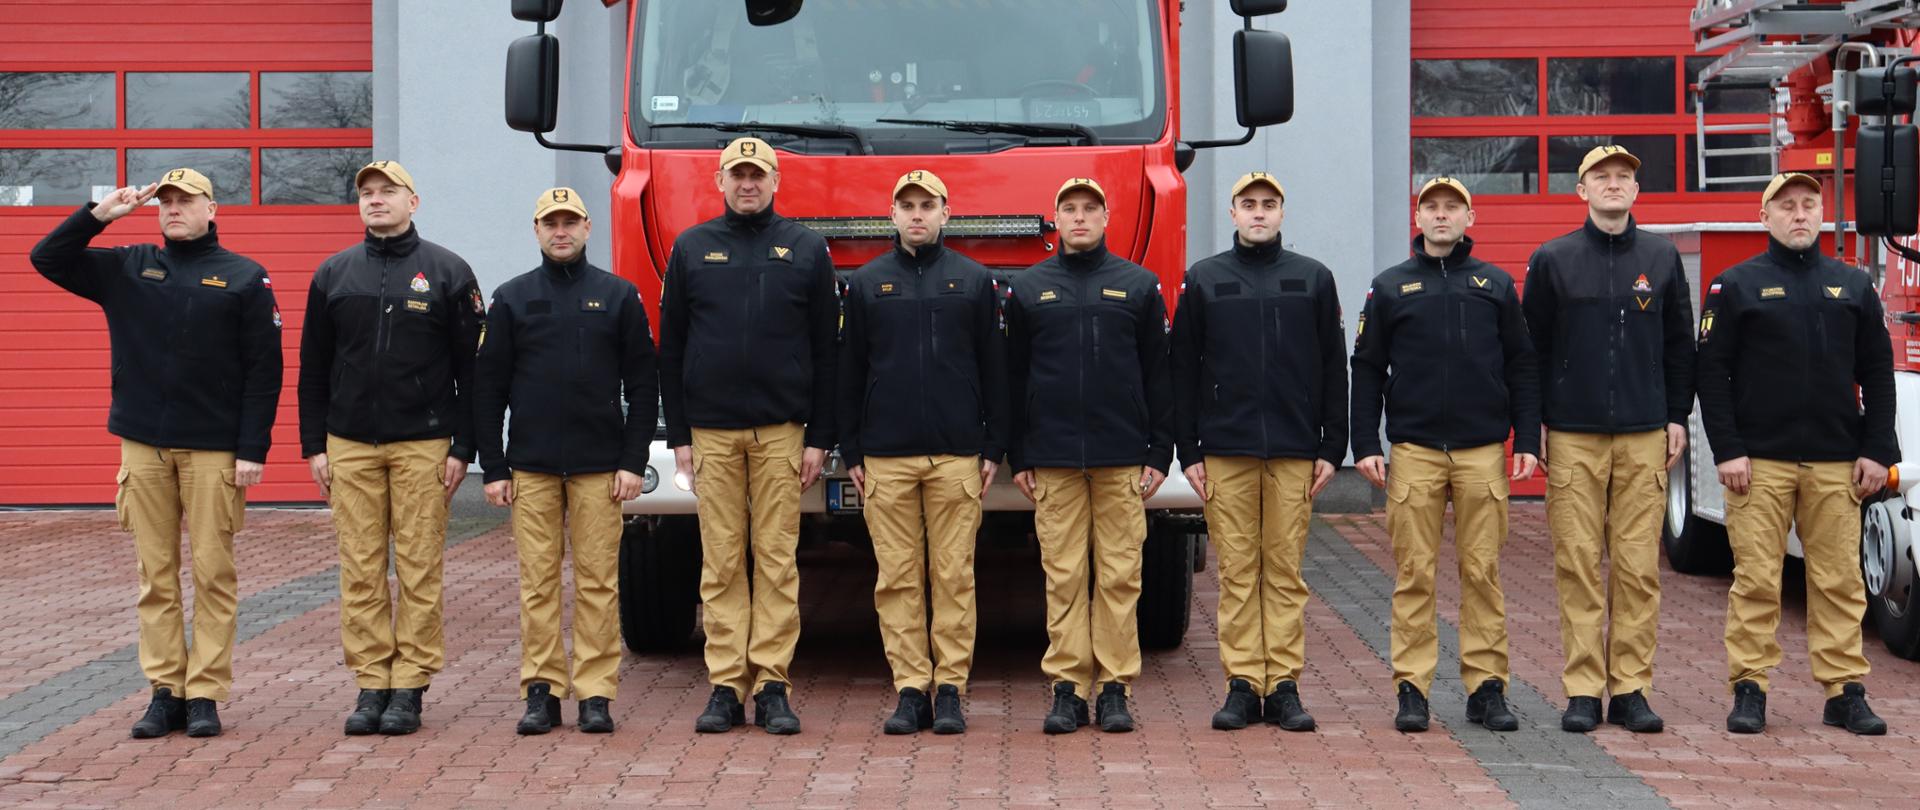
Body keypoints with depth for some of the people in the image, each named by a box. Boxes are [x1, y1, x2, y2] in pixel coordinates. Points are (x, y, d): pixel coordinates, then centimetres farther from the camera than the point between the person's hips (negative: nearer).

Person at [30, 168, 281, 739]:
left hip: (214, 451, -3)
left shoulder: (244, 278, 2)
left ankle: (205, 694, 3)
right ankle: (165, 691, 9)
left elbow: (264, 371, 0)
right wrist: (99, 214, -2)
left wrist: (253, 451, -7)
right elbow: (47, 259, 11)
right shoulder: (127, 269, 11)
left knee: (212, 574, -2)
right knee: (155, 576, 4)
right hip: (143, 446, 3)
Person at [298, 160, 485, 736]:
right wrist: (313, 446, 6)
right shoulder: (334, 275, 11)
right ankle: (370, 683, 8)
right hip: (350, 445, 2)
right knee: (360, 570, 1)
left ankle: (410, 686, 4)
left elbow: (471, 366, 2)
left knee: (419, 569, -2)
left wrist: (463, 448, -4)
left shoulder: (448, 272, 3)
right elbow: (313, 368, 13)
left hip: (422, 445, -2)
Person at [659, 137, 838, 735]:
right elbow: (671, 348, 9)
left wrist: (820, 437, -1)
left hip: (781, 431, -1)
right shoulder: (691, 249, 9)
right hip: (712, 431, 1)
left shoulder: (806, 249, 6)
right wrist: (678, 436, 3)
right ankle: (726, 683, 5)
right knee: (721, 562, 1)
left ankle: (773, 685, 2)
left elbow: (826, 350, 5)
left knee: (777, 560, -1)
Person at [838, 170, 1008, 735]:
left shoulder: (974, 281, 9)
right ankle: (911, 689, 4)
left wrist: (994, 448, 3)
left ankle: (950, 691, 4)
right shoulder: (867, 284, 10)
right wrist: (850, 453, 6)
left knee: (953, 576, -1)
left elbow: (994, 369, 9)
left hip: (956, 455, -1)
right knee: (897, 579, 0)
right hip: (886, 456, 1)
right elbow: (850, 373, 11)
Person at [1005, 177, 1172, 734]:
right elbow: (1014, 379, 11)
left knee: (1119, 576, -1)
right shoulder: (1029, 290, 10)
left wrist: (1160, 454, 2)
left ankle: (1116, 688, 5)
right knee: (1063, 576, -1)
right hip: (1053, 459, 0)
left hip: (1122, 458, 0)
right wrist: (1018, 458, 6)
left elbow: (1159, 377, 8)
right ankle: (1067, 687, 3)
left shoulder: (1138, 286, 9)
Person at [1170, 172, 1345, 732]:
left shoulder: (1313, 279, 10)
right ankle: (1242, 684, 4)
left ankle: (1284, 686, 5)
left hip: (1294, 453, 0)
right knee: (1237, 571, 0)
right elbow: (1183, 370, 7)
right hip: (1226, 452, 0)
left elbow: (1334, 368, 9)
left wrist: (1332, 448, 3)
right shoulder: (1203, 280, 8)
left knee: (1285, 570, 2)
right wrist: (1188, 452, 1)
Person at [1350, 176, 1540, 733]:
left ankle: (1486, 688, 6)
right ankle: (1412, 689, 3)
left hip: (1482, 451, 0)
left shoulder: (1496, 285, 10)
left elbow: (1521, 368, 10)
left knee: (1482, 572, 0)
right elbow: (1367, 370, 8)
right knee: (1414, 573, -1)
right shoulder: (1391, 287, 9)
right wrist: (1365, 445, -1)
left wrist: (1528, 441, 2)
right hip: (1415, 451, 0)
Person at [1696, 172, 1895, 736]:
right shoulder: (1737, 286, 4)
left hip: (1836, 464, 2)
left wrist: (1877, 451, 3)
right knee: (1756, 582, -2)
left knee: (1840, 582, 2)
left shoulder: (1853, 287, 12)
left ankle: (1845, 692, 8)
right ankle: (1749, 689, 4)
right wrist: (1727, 451, -9)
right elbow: (1712, 372, 0)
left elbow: (1878, 373, 12)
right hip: (1760, 462, -2)